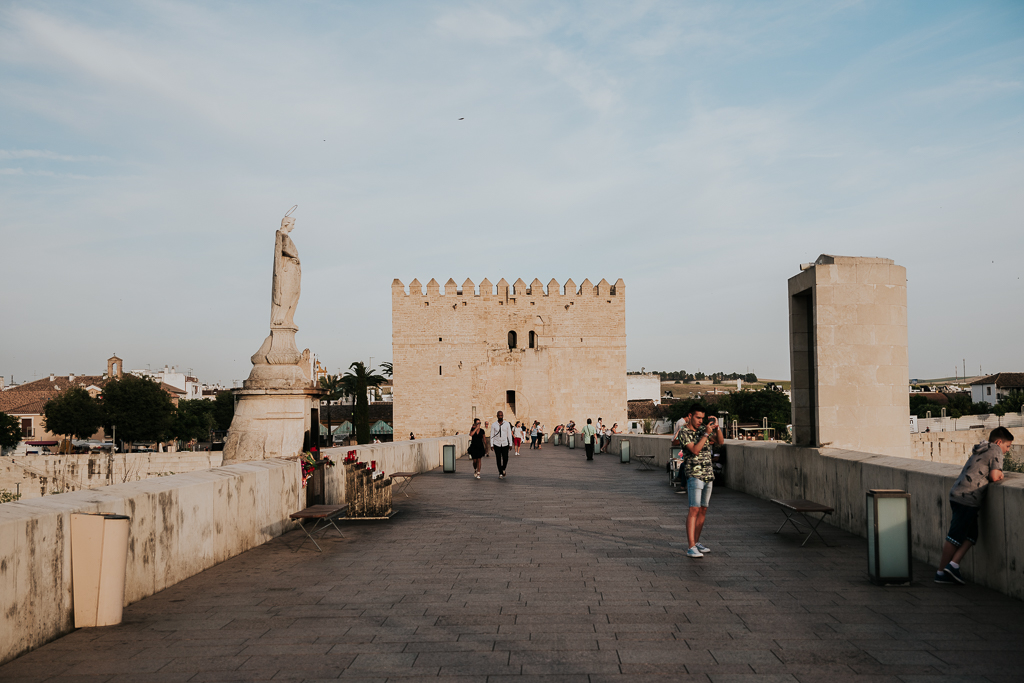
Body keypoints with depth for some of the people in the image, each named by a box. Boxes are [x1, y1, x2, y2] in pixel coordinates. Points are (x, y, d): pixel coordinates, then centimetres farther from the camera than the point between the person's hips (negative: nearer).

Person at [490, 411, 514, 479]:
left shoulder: (507, 424, 2)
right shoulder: (494, 425, 1)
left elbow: (509, 434, 4)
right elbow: (492, 435, 3)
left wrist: (510, 444, 1)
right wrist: (491, 445, -2)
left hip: (505, 444, 0)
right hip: (497, 444, 0)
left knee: (505, 459, -3)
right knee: (498, 459, 0)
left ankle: (503, 469, 25)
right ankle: (500, 473, 11)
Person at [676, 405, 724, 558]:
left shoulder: (703, 429, 11)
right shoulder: (683, 432, -7)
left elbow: (720, 441, 12)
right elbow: (695, 450, -19)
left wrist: (716, 427, -3)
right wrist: (706, 434, -18)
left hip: (708, 475, 7)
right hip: (694, 475, -7)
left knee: (703, 509, 11)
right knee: (694, 509, -13)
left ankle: (696, 541, 22)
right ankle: (691, 548, -15)